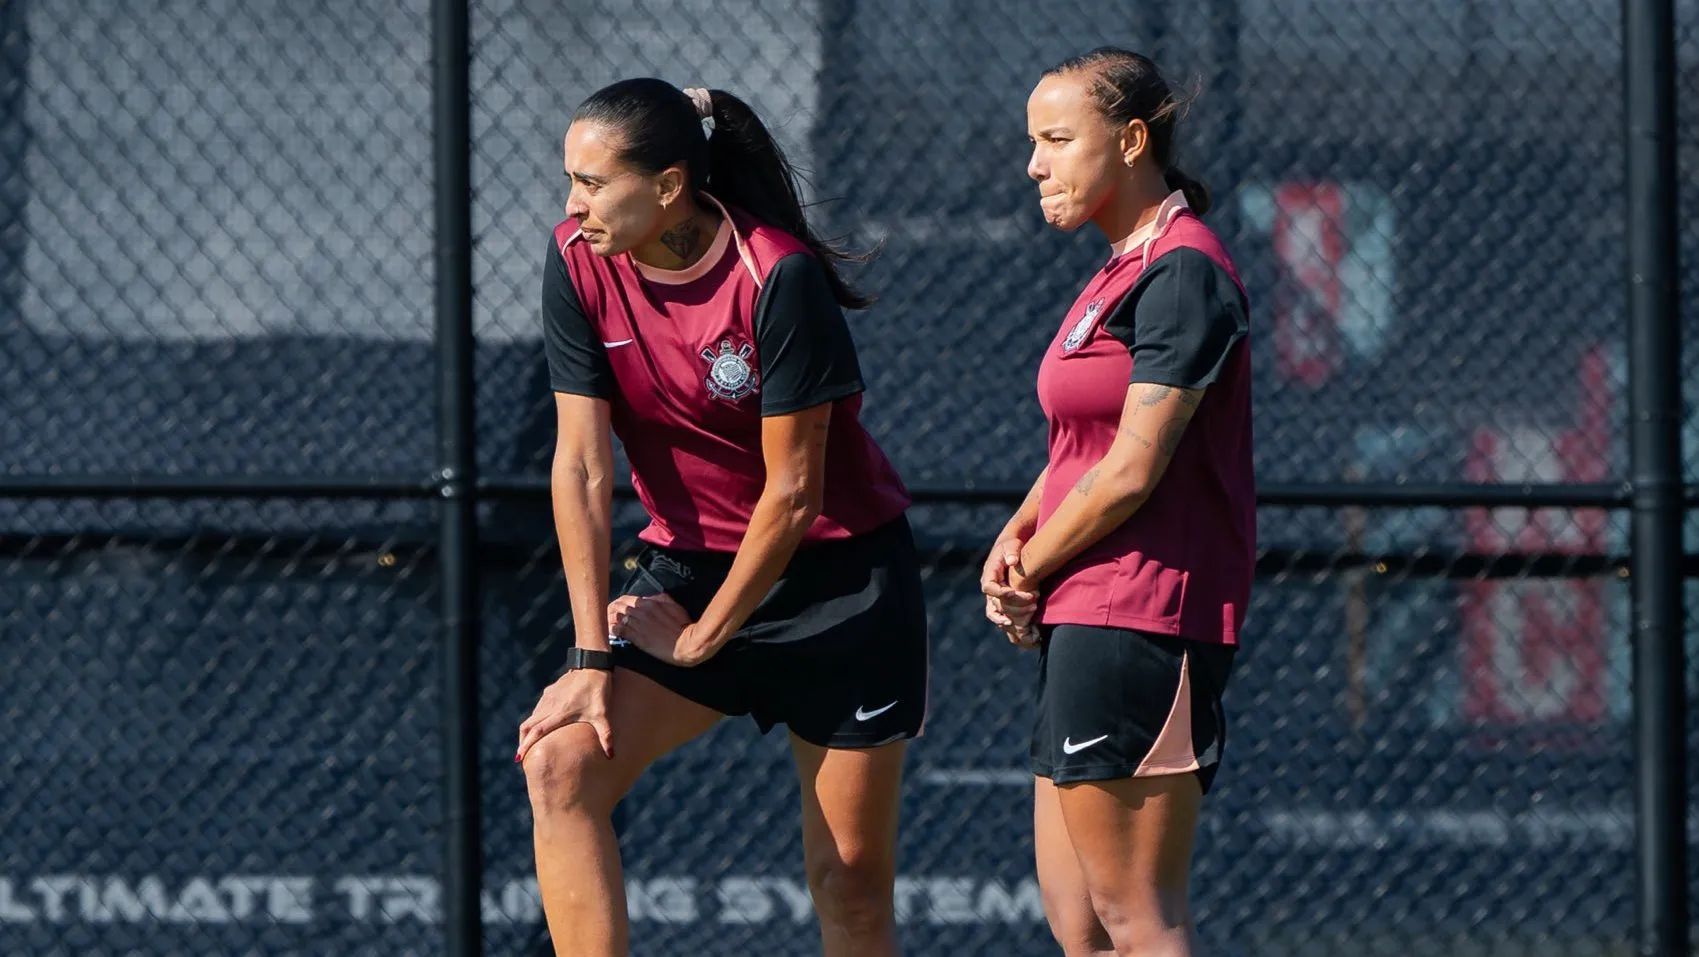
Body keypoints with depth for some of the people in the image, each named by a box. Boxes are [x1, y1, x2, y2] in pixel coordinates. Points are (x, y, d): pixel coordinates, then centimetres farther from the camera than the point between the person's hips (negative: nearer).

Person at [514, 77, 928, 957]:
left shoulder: (780, 276, -22)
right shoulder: (579, 263, -9)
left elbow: (793, 489, -17)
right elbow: (582, 465, -9)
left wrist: (703, 636, -11)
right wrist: (593, 656, -13)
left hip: (840, 578, -4)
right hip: (686, 564, 4)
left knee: (851, 877, -1)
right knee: (560, 765, -19)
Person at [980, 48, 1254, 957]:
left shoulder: (1182, 273, -13)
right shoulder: (1121, 274, 17)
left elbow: (1133, 468, -17)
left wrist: (1031, 572, -5)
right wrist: (1017, 535, 4)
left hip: (1139, 621, -10)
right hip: (1089, 623, 10)